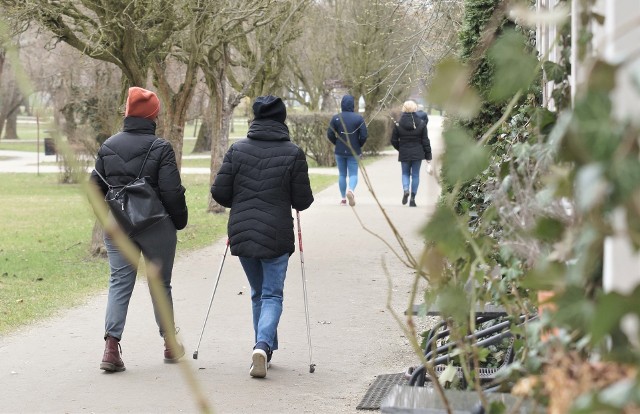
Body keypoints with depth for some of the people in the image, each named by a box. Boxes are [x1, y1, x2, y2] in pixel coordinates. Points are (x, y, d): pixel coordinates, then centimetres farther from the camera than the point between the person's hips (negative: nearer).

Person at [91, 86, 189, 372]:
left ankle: (111, 345, -13)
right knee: (160, 284, 11)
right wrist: (180, 221, 1)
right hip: (156, 227, -3)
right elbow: (172, 191, -14)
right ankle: (171, 344, 23)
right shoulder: (160, 148, -11)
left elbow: (95, 188, 8)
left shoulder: (107, 147, 3)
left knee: (119, 282, 3)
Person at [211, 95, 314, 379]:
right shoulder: (293, 153, -6)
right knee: (272, 294, 3)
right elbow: (303, 201, -3)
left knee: (258, 293, 20)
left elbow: (219, 192, -1)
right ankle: (263, 345, -19)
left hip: (241, 234, 3)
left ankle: (264, 348, 25)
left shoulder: (237, 150, 0)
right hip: (276, 236, -3)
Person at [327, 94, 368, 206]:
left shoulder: (335, 118, -3)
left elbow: (330, 135, -3)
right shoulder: (358, 118, -6)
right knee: (353, 174, 2)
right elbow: (364, 136, -8)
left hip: (340, 151, 1)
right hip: (354, 152, -1)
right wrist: (358, 146, 9)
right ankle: (351, 190, -28)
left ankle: (343, 198, 13)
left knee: (342, 174, 12)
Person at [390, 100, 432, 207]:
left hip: (404, 154, 0)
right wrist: (428, 156, 4)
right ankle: (412, 198, 8)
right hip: (417, 154, 0)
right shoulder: (421, 124, -6)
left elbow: (393, 140, -1)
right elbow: (425, 141, -3)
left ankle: (405, 190, -13)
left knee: (405, 173, 15)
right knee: (415, 175, 10)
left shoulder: (398, 124, -7)